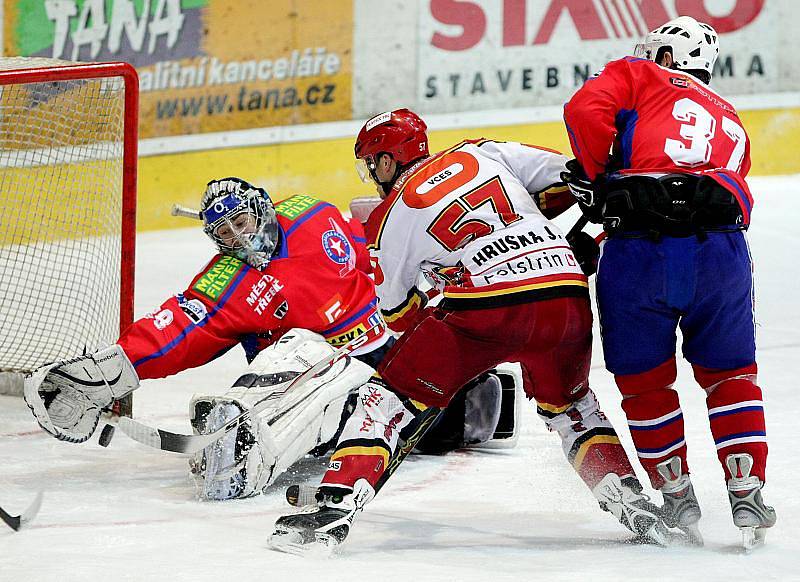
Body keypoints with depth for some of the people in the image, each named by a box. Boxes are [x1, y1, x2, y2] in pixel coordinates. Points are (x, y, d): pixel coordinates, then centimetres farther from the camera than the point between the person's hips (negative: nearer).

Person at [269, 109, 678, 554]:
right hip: (568, 299, 4)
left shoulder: (392, 218, 14)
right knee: (568, 403, 31)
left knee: (391, 395, 10)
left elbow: (398, 312, 23)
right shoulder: (485, 153, 20)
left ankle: (336, 506, -4)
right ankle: (628, 498, 17)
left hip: (485, 307, -4)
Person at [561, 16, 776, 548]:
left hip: (640, 252, -3)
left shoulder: (640, 77, 17)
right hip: (721, 248, 3)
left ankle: (677, 497, 20)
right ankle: (747, 497, 14)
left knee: (645, 382, 14)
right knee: (730, 375, 19)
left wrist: (595, 178, 11)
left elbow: (587, 108, -2)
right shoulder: (731, 124, 33)